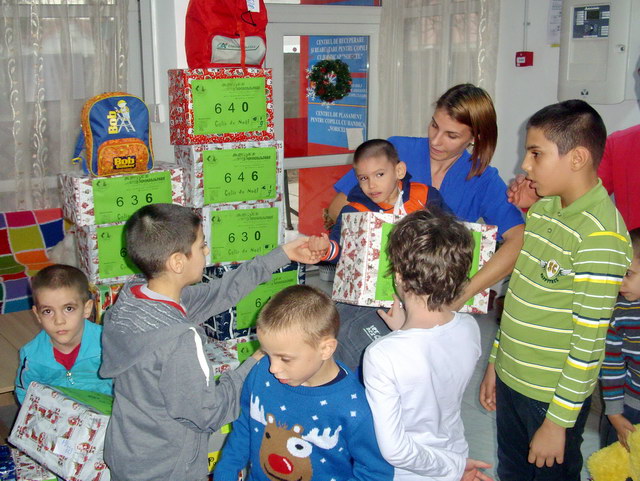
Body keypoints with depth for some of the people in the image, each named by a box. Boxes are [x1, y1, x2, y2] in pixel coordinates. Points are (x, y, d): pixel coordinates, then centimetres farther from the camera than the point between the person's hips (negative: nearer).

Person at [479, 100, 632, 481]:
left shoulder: (601, 235, -23)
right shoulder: (543, 208, 3)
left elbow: (589, 340, -21)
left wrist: (557, 422, -17)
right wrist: (495, 362, 15)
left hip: (555, 396, -7)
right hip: (511, 380, 7)